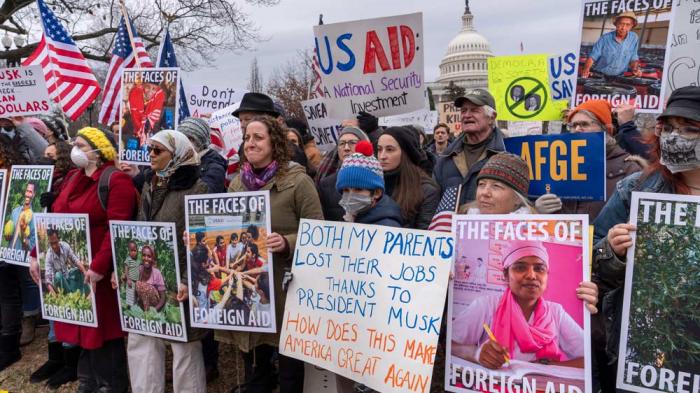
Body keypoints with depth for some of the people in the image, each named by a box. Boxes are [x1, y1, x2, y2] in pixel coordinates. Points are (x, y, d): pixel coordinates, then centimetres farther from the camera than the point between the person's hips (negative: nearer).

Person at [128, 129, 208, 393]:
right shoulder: (149, 185, 11)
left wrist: (188, 280, -23)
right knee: (140, 341, 14)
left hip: (177, 281, -7)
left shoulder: (196, 188, -13)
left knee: (184, 346, 4)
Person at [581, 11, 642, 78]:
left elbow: (633, 58, 11)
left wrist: (635, 69, -8)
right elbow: (592, 57, -5)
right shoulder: (605, 38, -6)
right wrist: (586, 69, -23)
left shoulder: (634, 38, 0)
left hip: (618, 77, 2)